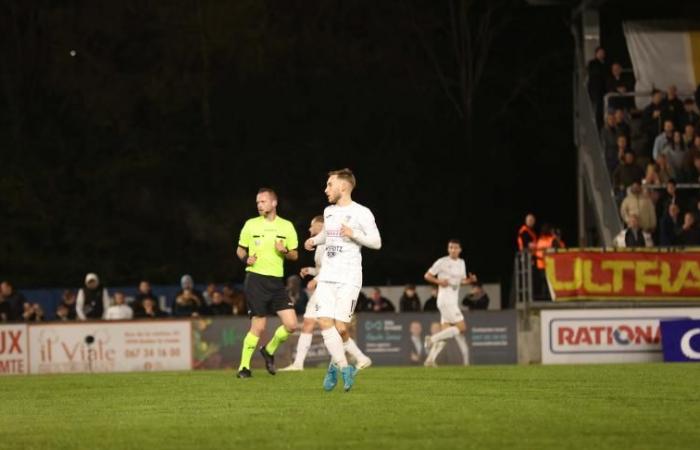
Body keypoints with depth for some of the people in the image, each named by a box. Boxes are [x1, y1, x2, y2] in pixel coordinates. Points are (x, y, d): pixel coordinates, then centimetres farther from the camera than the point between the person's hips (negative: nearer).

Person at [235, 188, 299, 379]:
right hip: (255, 279, -3)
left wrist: (285, 251, -10)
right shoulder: (251, 225, 3)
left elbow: (295, 255, 12)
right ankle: (244, 367, 6)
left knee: (291, 324, -5)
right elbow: (240, 249, 13)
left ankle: (269, 350, 21)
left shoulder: (286, 226, 7)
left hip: (276, 281, 3)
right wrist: (246, 259, -9)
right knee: (258, 327, -7)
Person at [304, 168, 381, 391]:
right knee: (325, 323, -11)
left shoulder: (361, 213, -5)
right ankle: (345, 369, -7)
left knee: (340, 327, -9)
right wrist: (314, 240, 16)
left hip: (349, 279, -6)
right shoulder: (329, 211, 16)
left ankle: (334, 366, 15)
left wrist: (354, 234, -21)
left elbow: (376, 242, -6)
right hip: (327, 277, 6)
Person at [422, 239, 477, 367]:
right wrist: (439, 281, -19)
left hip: (453, 301, 8)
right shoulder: (442, 262, -7)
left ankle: (430, 359, 4)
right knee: (461, 327, -14)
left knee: (446, 332, 4)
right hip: (445, 300, -8)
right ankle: (432, 339, -10)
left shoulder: (461, 263, 14)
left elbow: (462, 281, 23)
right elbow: (427, 275, -3)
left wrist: (471, 280, 1)